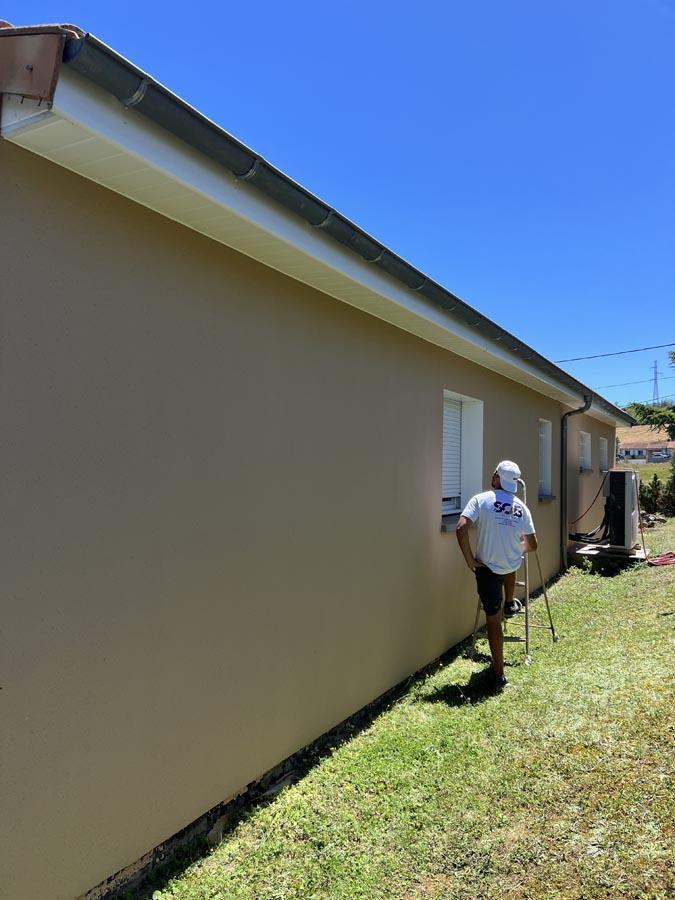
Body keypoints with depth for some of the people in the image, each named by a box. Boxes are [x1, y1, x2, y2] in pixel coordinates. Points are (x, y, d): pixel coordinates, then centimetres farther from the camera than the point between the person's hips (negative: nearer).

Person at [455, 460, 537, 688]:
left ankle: (498, 672, 8)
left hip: (487, 569, -4)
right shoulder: (521, 507, 1)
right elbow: (532, 545, 8)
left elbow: (461, 528, -22)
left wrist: (469, 560, -13)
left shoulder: (480, 500, -10)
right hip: (513, 566, 4)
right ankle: (510, 604, 53)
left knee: (493, 619, 4)